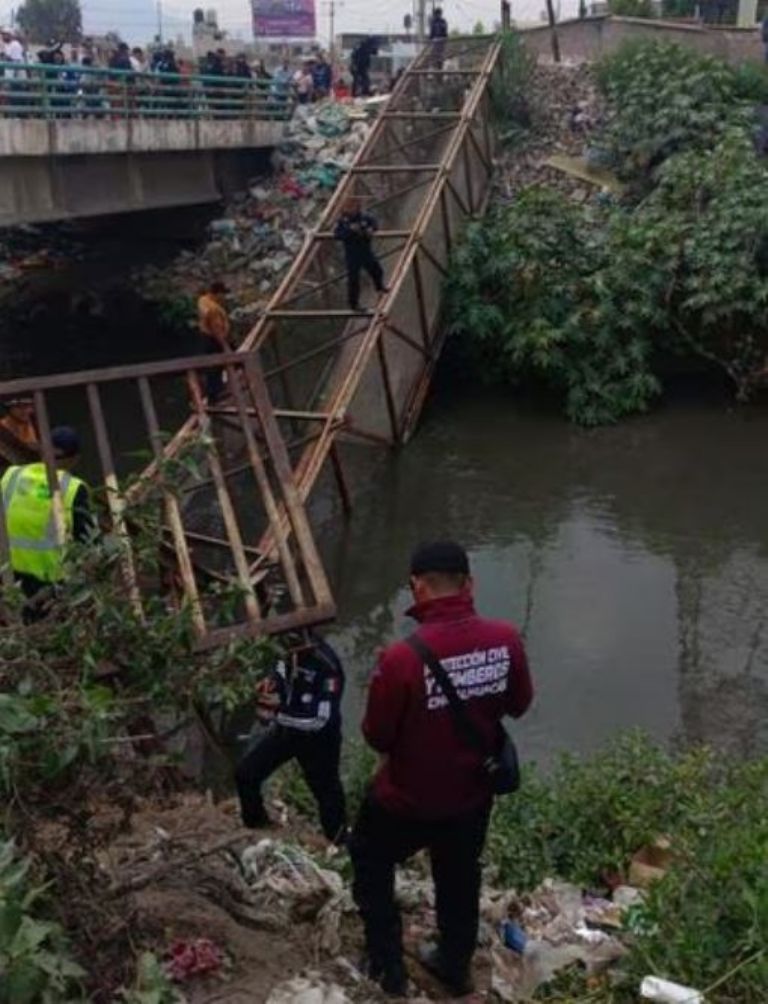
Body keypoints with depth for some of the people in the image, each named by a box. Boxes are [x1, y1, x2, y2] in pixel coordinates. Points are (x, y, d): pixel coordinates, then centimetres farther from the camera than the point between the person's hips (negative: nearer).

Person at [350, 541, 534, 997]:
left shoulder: (402, 657, -32)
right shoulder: (506, 639, -19)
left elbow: (377, 736, -19)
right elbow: (519, 704, -1)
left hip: (408, 798, -4)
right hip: (474, 792, 4)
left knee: (371, 867, 25)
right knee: (460, 877, 28)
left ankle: (388, 968, 34)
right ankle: (457, 966, 47)